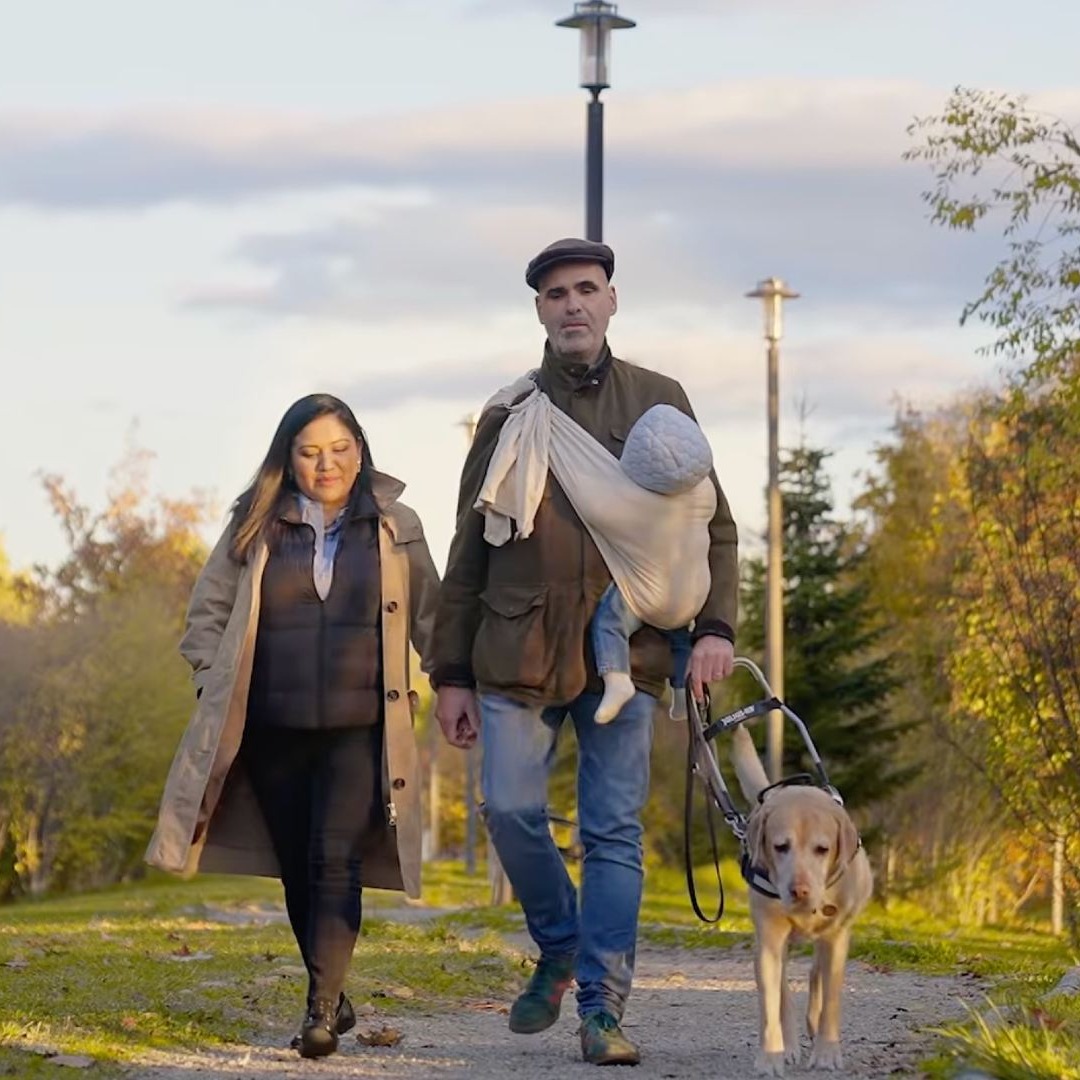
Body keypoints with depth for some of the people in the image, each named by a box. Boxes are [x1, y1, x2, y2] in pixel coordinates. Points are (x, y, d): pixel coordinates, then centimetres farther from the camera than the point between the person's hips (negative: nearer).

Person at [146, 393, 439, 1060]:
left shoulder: (396, 527, 5)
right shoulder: (257, 528, 6)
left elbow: (430, 617, 12)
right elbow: (208, 611, 13)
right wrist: (217, 684, 3)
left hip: (359, 730, -2)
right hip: (274, 731, 2)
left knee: (335, 861, -16)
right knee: (297, 871, 9)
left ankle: (321, 1011, -19)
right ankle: (334, 998, 26)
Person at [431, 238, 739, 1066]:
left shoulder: (659, 402, 8)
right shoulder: (509, 412, 9)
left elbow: (712, 525, 9)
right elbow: (468, 552, 10)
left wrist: (716, 626, -7)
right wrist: (452, 674, 7)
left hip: (626, 647, -1)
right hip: (520, 648, 1)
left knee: (615, 832, -3)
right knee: (512, 811, -5)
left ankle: (603, 1008, -1)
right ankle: (559, 951, 21)